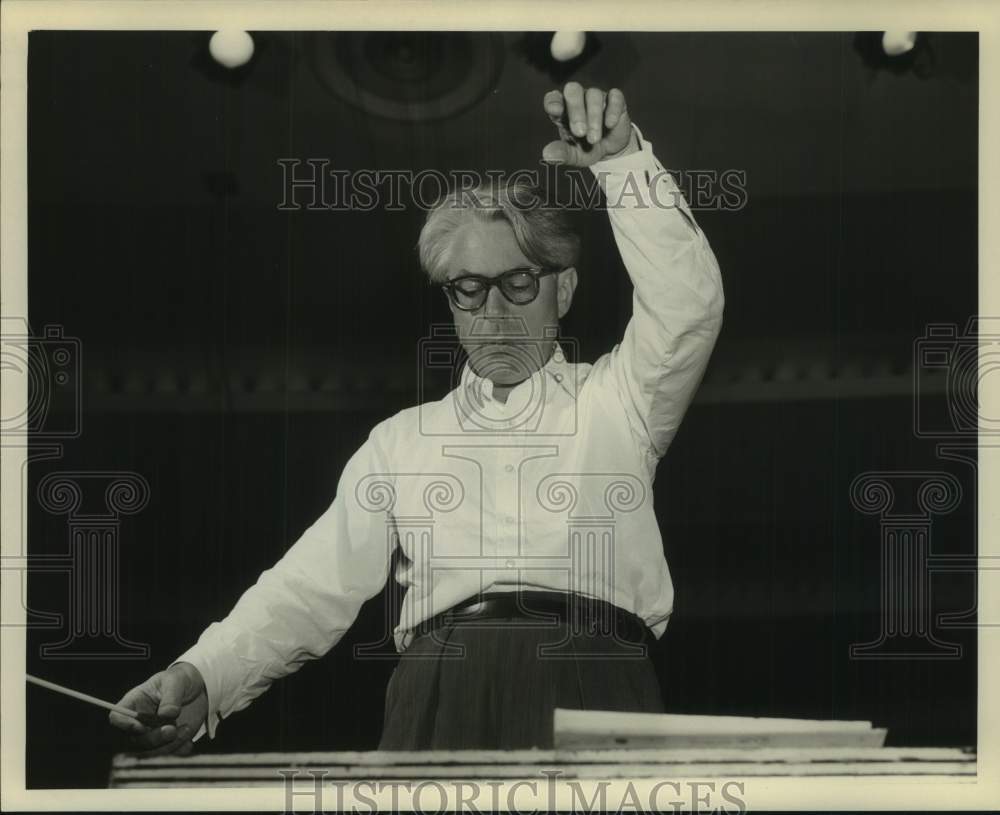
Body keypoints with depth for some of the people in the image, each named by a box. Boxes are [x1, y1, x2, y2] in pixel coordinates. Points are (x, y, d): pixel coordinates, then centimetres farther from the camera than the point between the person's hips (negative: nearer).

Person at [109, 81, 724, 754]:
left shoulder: (614, 401, 16)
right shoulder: (402, 440, 21)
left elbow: (687, 305, -2)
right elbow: (313, 585, 12)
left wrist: (622, 161, -13)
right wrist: (203, 676, -5)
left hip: (590, 702, -1)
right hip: (441, 706, 2)